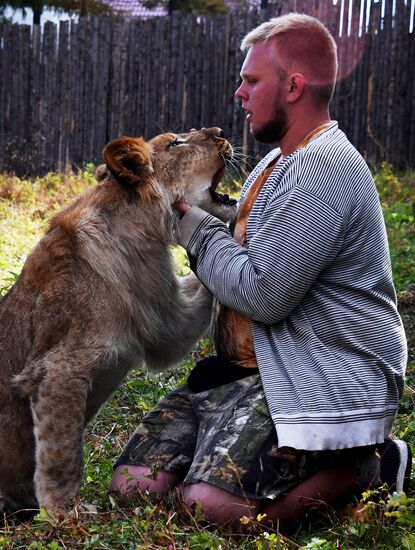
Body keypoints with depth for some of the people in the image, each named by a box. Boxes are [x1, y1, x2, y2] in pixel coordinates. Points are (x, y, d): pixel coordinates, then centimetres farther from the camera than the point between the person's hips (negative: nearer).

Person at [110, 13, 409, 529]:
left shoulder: (323, 168, -18)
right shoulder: (278, 162, 17)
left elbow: (262, 294, -22)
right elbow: (241, 259, 27)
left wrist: (192, 225, -7)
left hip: (324, 383, -10)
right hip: (251, 366, 10)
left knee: (208, 504, -27)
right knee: (133, 482, -1)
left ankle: (365, 466, -3)